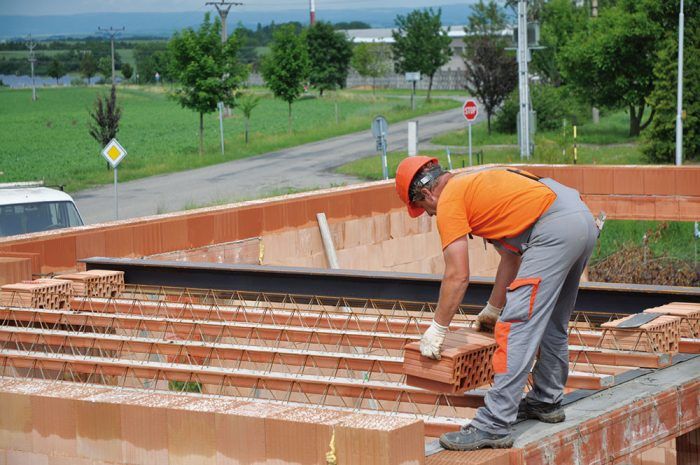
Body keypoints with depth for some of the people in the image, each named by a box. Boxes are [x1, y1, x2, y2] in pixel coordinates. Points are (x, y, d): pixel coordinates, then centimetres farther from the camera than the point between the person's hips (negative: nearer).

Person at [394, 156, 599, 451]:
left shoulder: (449, 201, 1)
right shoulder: (474, 185, 29)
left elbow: (458, 276, -4)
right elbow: (511, 256, 31)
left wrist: (437, 329, 4)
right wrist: (492, 310, 37)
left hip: (555, 229, -10)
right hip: (584, 220, 10)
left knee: (516, 325, -10)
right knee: (553, 324, 24)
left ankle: (494, 426, -12)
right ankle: (546, 401, 37)